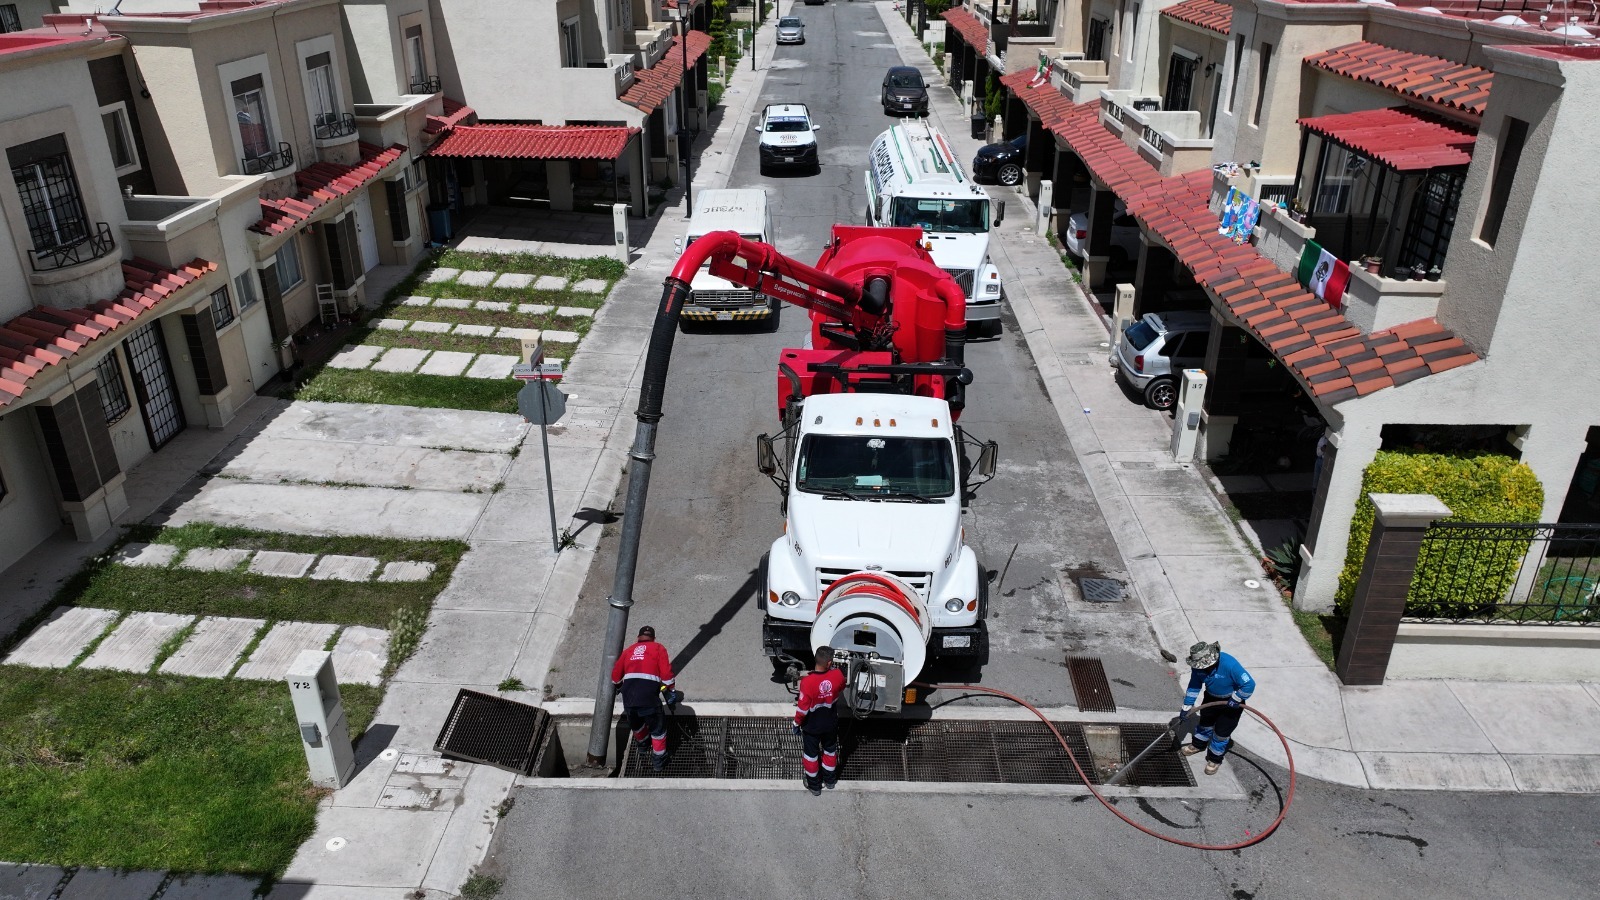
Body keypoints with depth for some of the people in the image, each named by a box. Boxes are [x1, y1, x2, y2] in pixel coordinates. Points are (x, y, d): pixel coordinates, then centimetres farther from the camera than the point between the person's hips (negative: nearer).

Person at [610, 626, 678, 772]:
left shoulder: (629, 650, 24)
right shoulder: (658, 648, 15)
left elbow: (616, 676, 25)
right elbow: (666, 672, 3)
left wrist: (619, 685, 46)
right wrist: (670, 690, 15)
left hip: (628, 693, 4)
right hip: (648, 693, -4)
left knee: (635, 721, 30)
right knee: (657, 726, 14)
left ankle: (642, 743, 54)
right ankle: (658, 759, 18)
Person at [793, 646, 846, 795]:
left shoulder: (807, 682, -33)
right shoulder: (837, 675, -22)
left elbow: (802, 708, -23)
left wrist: (797, 724, -6)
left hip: (812, 725, -3)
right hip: (831, 723, 3)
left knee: (811, 753, 20)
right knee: (830, 749, 27)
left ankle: (814, 785, 37)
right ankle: (830, 779, 47)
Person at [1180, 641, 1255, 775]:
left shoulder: (1230, 665, -40)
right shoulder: (1198, 666, -22)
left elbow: (1249, 684, -33)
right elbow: (1194, 686, -8)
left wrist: (1234, 700, -23)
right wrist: (1187, 707, -7)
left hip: (1231, 700, -5)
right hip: (1212, 697, 5)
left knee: (1221, 731, 2)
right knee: (1205, 722, 22)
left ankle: (1215, 759, 22)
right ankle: (1198, 745, 48)